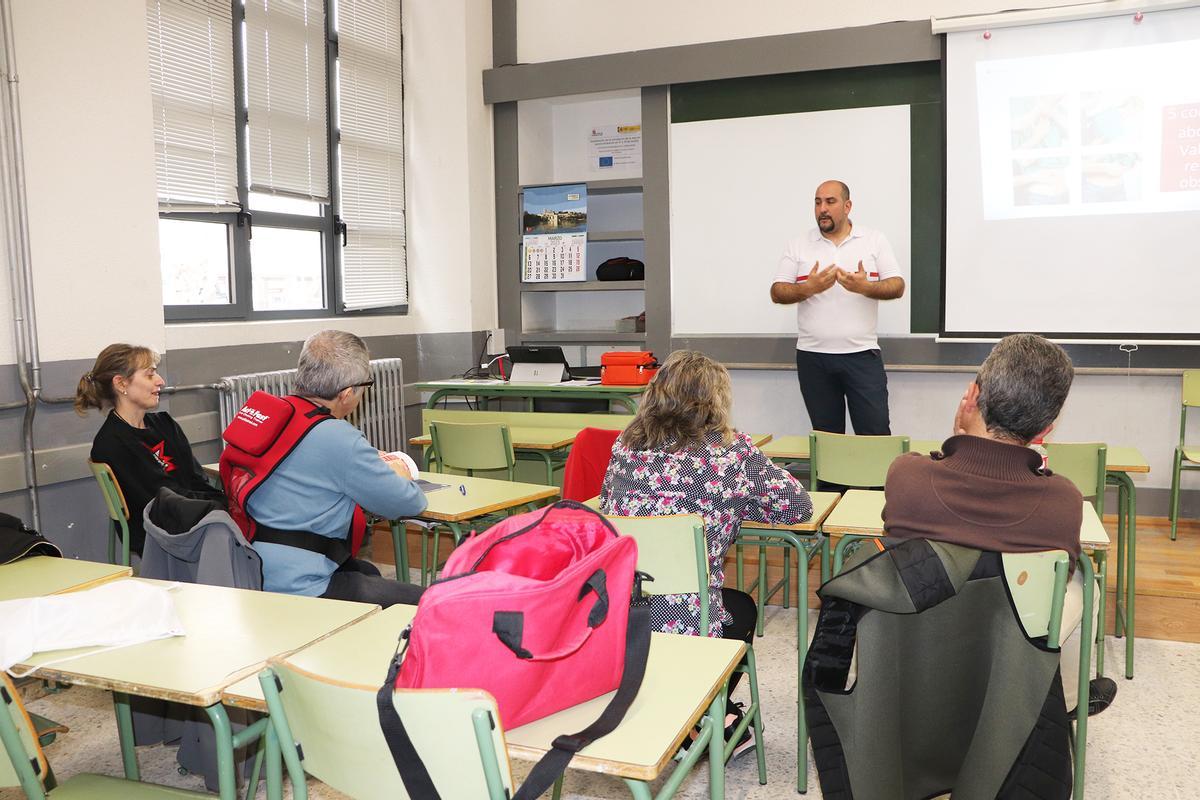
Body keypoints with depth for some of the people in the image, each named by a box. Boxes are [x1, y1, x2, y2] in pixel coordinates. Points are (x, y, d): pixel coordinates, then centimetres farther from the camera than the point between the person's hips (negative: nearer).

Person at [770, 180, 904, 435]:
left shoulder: (874, 240, 6)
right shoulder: (798, 246, 7)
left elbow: (897, 286, 1)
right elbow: (777, 292, 2)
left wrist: (865, 287, -18)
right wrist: (808, 288, -17)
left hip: (862, 354, -1)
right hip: (813, 357, 1)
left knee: (876, 432, -4)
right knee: (826, 435, 9)